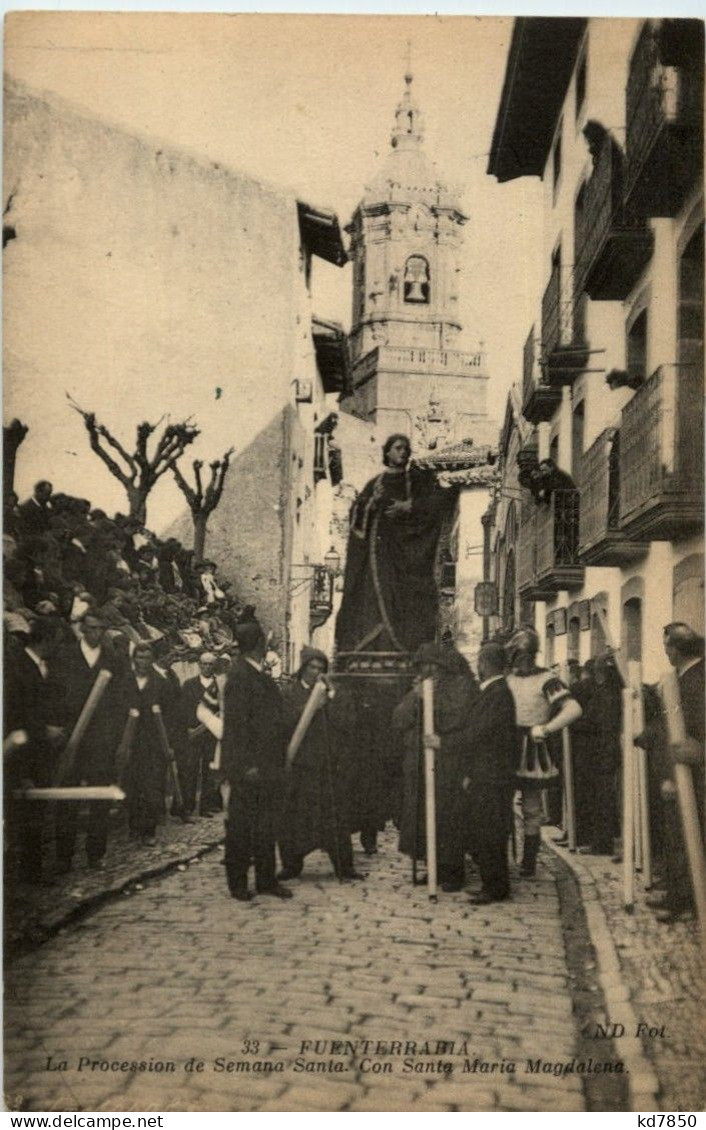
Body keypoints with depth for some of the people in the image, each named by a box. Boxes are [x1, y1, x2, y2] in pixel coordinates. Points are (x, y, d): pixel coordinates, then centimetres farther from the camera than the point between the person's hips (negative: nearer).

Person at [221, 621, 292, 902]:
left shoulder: (261, 676, 13)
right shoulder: (240, 676, -14)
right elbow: (236, 724, -18)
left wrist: (277, 763, 14)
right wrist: (247, 765, -20)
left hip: (267, 767, 9)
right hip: (249, 769, -8)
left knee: (265, 826, 13)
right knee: (240, 826, 3)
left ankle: (266, 880, 21)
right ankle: (237, 884, 12)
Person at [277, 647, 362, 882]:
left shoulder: (339, 694, 9)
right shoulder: (289, 694, 4)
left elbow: (348, 725, -4)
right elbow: (286, 725, -10)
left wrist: (331, 697, -8)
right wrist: (310, 703, -13)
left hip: (333, 767, 1)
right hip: (300, 766, -1)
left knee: (338, 818, 4)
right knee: (295, 818, 2)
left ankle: (343, 866, 13)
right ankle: (292, 865, 14)